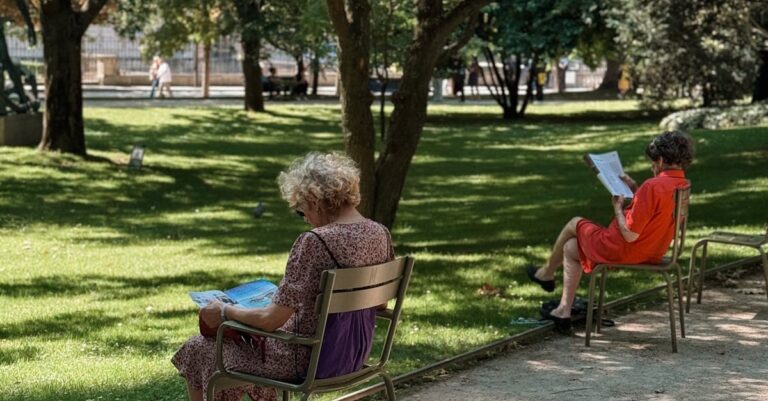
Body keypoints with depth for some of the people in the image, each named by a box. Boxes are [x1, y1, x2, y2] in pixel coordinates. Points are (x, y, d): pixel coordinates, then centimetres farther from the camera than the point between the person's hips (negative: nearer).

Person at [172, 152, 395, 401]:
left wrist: (225, 311, -7)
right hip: (355, 353, 8)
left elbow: (271, 320, -24)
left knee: (198, 350, 13)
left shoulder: (315, 242, -26)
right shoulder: (380, 234, -3)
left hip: (310, 358, -8)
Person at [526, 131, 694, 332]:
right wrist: (634, 188, 7)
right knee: (570, 248, 21)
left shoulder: (653, 186, -29)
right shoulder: (682, 185, -1)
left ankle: (547, 273, 40)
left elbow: (630, 234, -28)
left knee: (574, 223, 19)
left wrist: (618, 208, -12)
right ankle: (564, 311, 20)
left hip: (622, 251, -9)